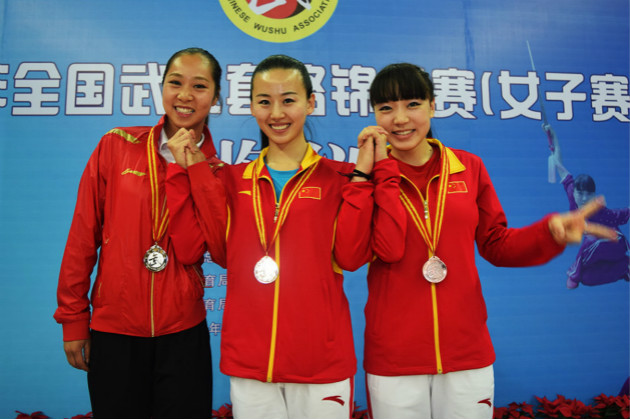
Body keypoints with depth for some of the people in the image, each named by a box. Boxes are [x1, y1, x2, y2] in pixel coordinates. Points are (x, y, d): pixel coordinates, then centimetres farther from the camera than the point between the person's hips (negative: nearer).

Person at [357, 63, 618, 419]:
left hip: (467, 351, 2)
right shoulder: (369, 177, -4)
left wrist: (551, 231, -8)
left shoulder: (469, 168, 2)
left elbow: (497, 245, 8)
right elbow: (388, 249, -20)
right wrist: (384, 171, -16)